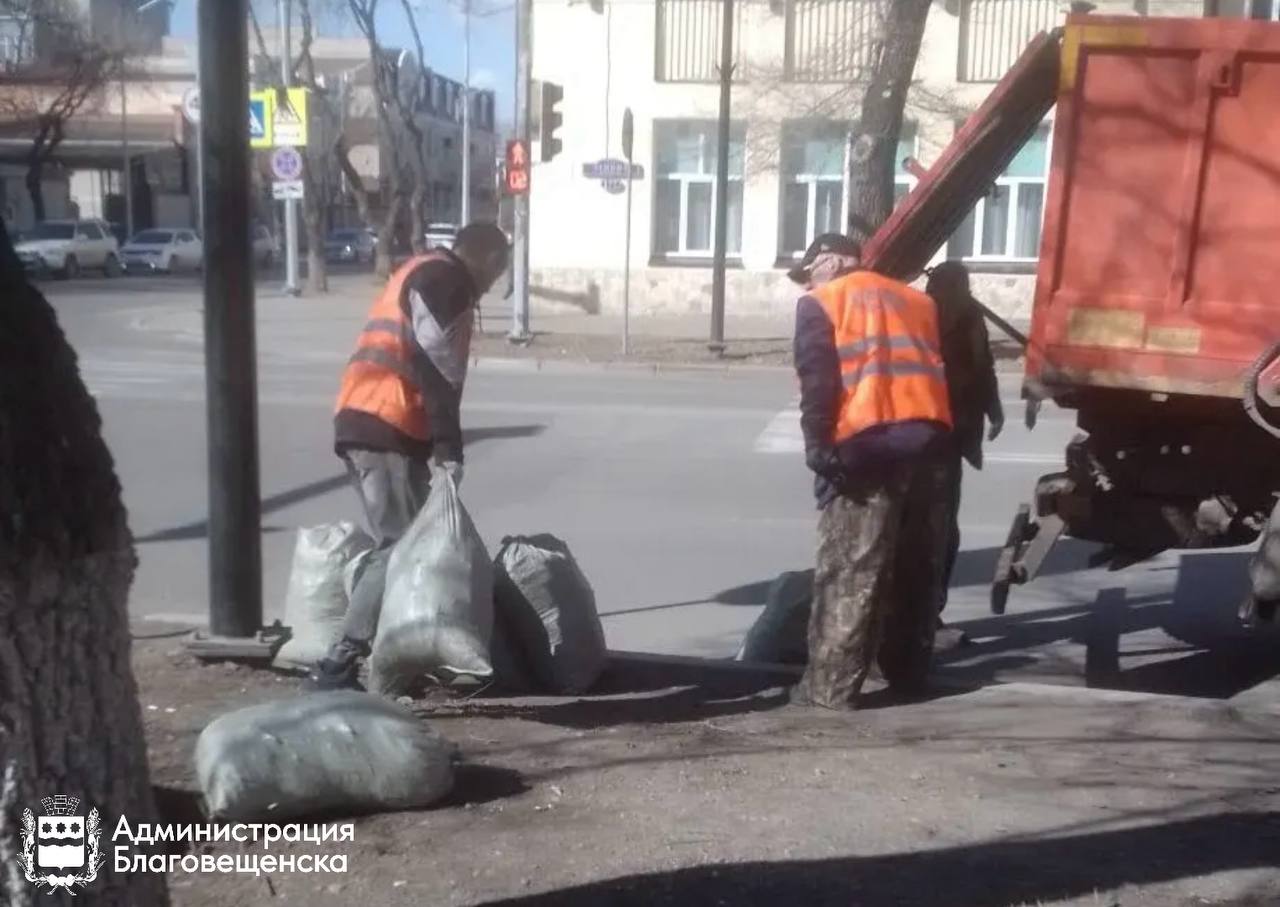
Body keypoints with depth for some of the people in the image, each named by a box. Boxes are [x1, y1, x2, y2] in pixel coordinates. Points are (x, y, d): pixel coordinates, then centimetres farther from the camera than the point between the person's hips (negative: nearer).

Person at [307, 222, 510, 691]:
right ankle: (340, 661, -12)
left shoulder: (421, 273, 26)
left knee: (397, 542, 13)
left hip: (363, 422, 10)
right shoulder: (445, 279, -4)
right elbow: (436, 367, -15)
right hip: (387, 428, -10)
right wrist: (450, 448, -16)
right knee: (401, 547, -9)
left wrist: (438, 443, 22)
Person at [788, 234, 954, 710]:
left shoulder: (820, 303, 10)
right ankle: (908, 673, 24)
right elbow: (941, 369, 22)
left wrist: (819, 447, -8)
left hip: (866, 444, -6)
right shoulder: (917, 299, 28)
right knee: (918, 567, 15)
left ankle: (830, 687, -3)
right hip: (928, 438, 6)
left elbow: (817, 380, -4)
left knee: (848, 572, -4)